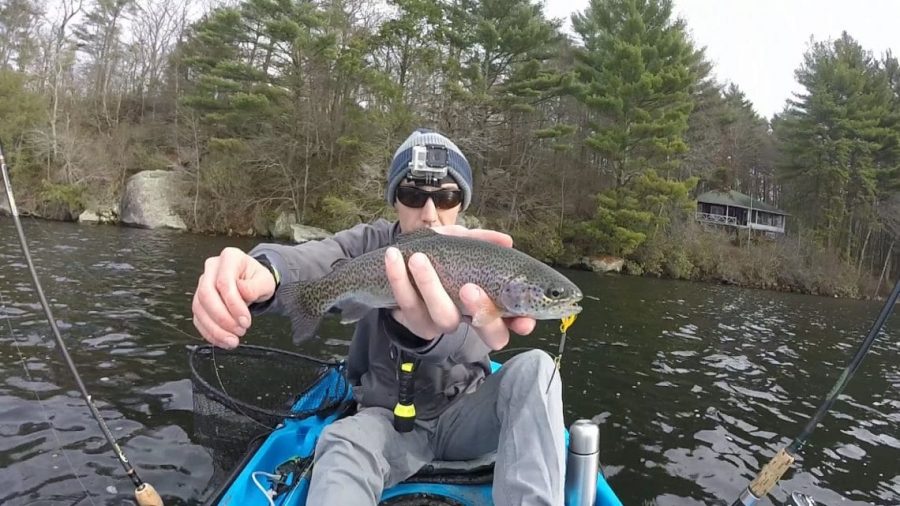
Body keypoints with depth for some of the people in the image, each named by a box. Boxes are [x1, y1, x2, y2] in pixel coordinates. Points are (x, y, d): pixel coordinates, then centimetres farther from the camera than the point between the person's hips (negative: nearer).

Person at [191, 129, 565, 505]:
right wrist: (264, 270, -54)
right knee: (342, 446, -35)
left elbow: (458, 338, -33)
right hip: (388, 416, -1)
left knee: (533, 367, -27)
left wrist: (431, 326, -61)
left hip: (461, 415, 1)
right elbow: (311, 259, -27)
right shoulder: (372, 243, -3)